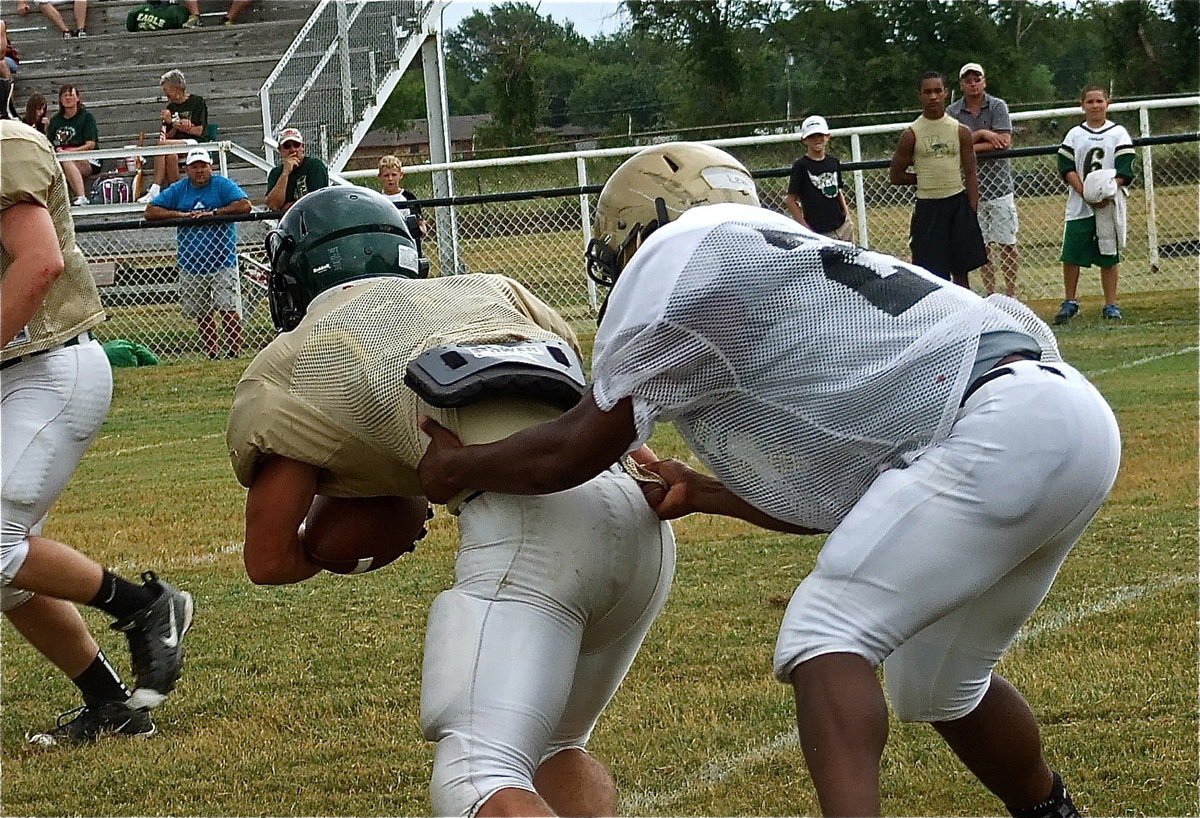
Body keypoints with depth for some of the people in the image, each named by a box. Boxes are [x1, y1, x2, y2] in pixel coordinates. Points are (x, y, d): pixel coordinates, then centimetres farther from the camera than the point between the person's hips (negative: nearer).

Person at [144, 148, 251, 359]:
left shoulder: (222, 185, -1)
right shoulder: (178, 190, 9)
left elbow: (244, 205, -15)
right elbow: (150, 212, 5)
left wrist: (213, 213, -17)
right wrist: (181, 215, -8)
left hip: (222, 262, -4)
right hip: (190, 264, 4)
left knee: (229, 311, -9)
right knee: (203, 316, 6)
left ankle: (235, 354, -4)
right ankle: (212, 355, 14)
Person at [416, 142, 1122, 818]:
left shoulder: (680, 252, 3)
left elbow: (581, 450, 7)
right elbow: (834, 498, 30)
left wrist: (458, 468, 22)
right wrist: (698, 495, 40)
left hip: (1004, 429, -9)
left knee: (826, 638, -10)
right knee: (936, 682, 23)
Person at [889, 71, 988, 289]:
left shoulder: (960, 131, 3)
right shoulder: (912, 134, -2)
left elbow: (970, 175, 3)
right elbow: (896, 176, 3)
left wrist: (972, 214, -4)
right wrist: (926, 177, -2)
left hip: (958, 204, 2)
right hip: (928, 207, -2)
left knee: (961, 270, 8)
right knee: (930, 275, -1)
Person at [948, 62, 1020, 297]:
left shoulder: (998, 106, 0)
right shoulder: (953, 112, 4)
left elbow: (1004, 142, -11)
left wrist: (971, 147, -12)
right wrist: (981, 134, -16)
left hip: (999, 183, -2)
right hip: (970, 185, 2)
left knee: (1007, 243, 0)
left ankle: (1011, 293, 5)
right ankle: (990, 294, 11)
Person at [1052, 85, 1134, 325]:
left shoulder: (1118, 134, 3)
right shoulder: (1074, 135, 8)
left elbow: (1124, 171, -3)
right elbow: (1067, 169, 1)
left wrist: (1106, 194, -17)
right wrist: (1086, 194, -13)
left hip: (1109, 205, -1)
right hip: (1079, 206, 1)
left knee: (1109, 257, 2)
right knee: (1071, 255, 0)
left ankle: (1111, 305, 10)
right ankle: (1070, 303, 13)